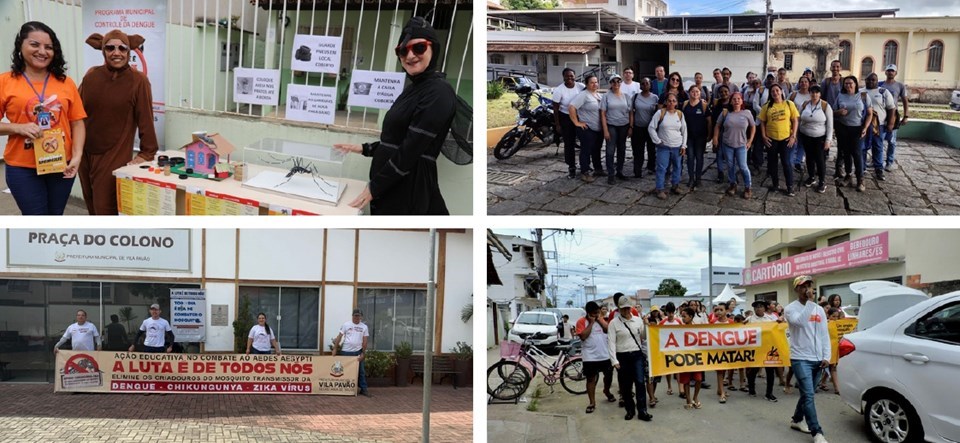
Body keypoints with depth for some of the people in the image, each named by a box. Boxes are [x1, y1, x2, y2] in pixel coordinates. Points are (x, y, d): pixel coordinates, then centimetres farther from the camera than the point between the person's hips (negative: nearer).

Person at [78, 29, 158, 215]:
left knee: (106, 211, -6)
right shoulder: (91, 76, 3)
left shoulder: (138, 81, -11)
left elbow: (145, 119, -11)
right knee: (93, 209, 15)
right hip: (85, 155, 5)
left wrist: (147, 153, -13)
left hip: (115, 157, -5)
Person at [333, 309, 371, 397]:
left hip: (357, 352, 1)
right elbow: (339, 337, 0)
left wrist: (363, 353, -5)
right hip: (346, 351, -1)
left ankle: (363, 389, 7)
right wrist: (335, 348, -5)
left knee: (361, 371, 2)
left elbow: (365, 341, 1)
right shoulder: (346, 325, -1)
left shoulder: (364, 327, 3)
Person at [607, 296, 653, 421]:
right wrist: (614, 360, -13)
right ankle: (630, 410, 20)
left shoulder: (638, 320, 6)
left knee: (640, 382, -8)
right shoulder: (614, 323, -3)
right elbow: (611, 342, -7)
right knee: (625, 386, 6)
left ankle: (642, 411, -4)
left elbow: (644, 337, 12)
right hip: (622, 357, -1)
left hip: (637, 355, 1)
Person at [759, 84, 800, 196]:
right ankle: (775, 184, 26)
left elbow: (795, 120, -1)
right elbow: (762, 122, 3)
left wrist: (793, 136, -7)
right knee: (772, 162, 10)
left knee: (786, 162, -1)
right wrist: (764, 136, -5)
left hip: (786, 138, -2)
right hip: (771, 139, 2)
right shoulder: (767, 106, 0)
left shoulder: (789, 104, -2)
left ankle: (790, 186, 9)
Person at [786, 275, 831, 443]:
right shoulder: (791, 308, -5)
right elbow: (799, 321, -27)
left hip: (817, 359, 5)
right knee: (808, 395, -12)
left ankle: (796, 420, 34)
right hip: (800, 359, -5)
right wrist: (808, 302, -22)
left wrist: (826, 356, 2)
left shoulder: (819, 309, 10)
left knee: (807, 393, 14)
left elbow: (825, 334, 10)